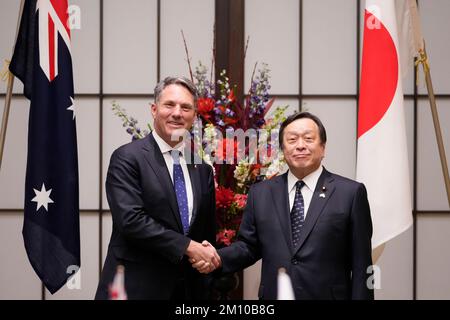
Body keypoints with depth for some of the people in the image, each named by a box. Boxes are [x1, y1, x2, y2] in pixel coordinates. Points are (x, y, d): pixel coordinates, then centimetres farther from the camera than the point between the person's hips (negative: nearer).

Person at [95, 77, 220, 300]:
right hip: (137, 287, -5)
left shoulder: (202, 168, 8)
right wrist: (187, 247, -18)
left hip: (190, 288, 5)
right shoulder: (127, 158, -8)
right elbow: (131, 220, -19)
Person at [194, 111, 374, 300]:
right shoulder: (260, 193, 4)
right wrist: (217, 258, -10)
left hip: (327, 295, -2)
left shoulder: (351, 192, -5)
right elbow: (249, 245, 7)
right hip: (273, 294, 3)